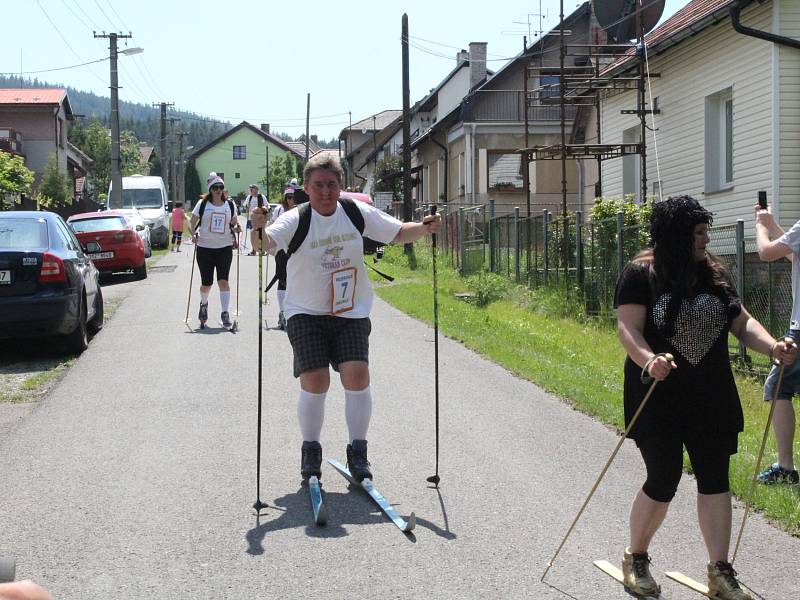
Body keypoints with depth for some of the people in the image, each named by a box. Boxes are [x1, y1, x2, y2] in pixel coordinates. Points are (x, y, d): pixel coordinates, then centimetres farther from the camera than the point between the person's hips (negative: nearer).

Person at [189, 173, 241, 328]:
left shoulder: (230, 205, 7)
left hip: (225, 247, 0)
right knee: (206, 283, 5)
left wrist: (236, 229, -3)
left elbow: (233, 223, 19)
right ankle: (203, 304, 37)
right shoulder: (202, 205, 2)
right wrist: (194, 234, -12)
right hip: (205, 248, 0)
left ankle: (225, 313, -11)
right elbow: (192, 222, 7)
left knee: (223, 280, -12)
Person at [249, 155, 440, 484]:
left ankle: (357, 451, 6)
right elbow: (266, 244, -29)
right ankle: (311, 450, 14)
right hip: (306, 313, -2)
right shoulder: (296, 220, -12)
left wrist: (424, 228, -11)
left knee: (357, 375, -12)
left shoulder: (358, 213, -2)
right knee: (315, 382, -11)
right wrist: (259, 229, -50)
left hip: (352, 312, 2)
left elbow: (398, 233, 8)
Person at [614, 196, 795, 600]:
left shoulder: (714, 274, 7)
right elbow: (628, 328, -17)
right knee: (662, 481, 0)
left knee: (715, 480, 4)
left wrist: (772, 347, -10)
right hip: (659, 398, -5)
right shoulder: (641, 274, -9)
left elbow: (741, 322, 9)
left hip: (711, 399, 5)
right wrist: (649, 360, -36)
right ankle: (635, 559, 23)